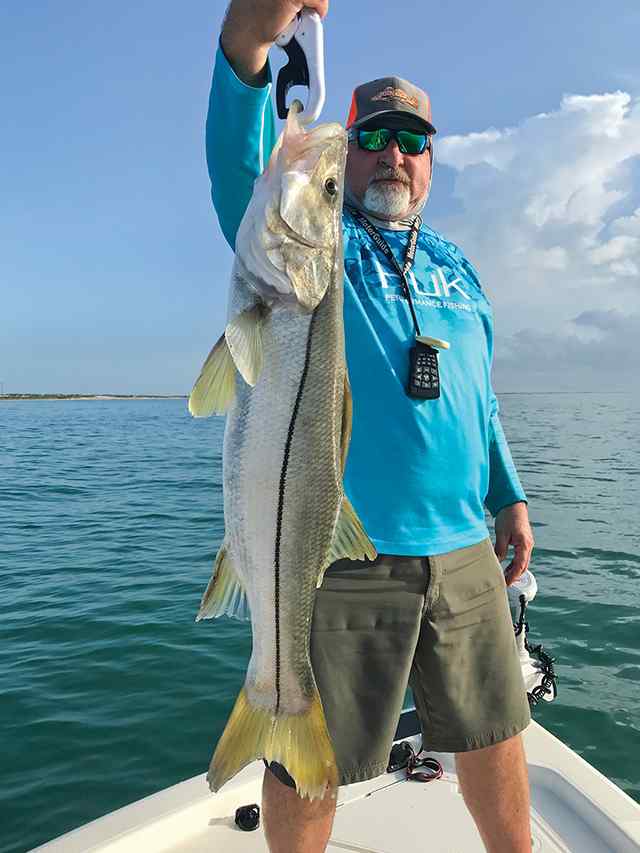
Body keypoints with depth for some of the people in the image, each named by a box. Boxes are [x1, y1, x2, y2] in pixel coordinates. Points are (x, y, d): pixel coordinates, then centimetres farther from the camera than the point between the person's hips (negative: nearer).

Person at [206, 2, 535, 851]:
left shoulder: (455, 265, 16)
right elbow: (242, 164, -19)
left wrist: (509, 497, 16)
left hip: (464, 555, 6)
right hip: (340, 557, -5)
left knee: (494, 735, 21)